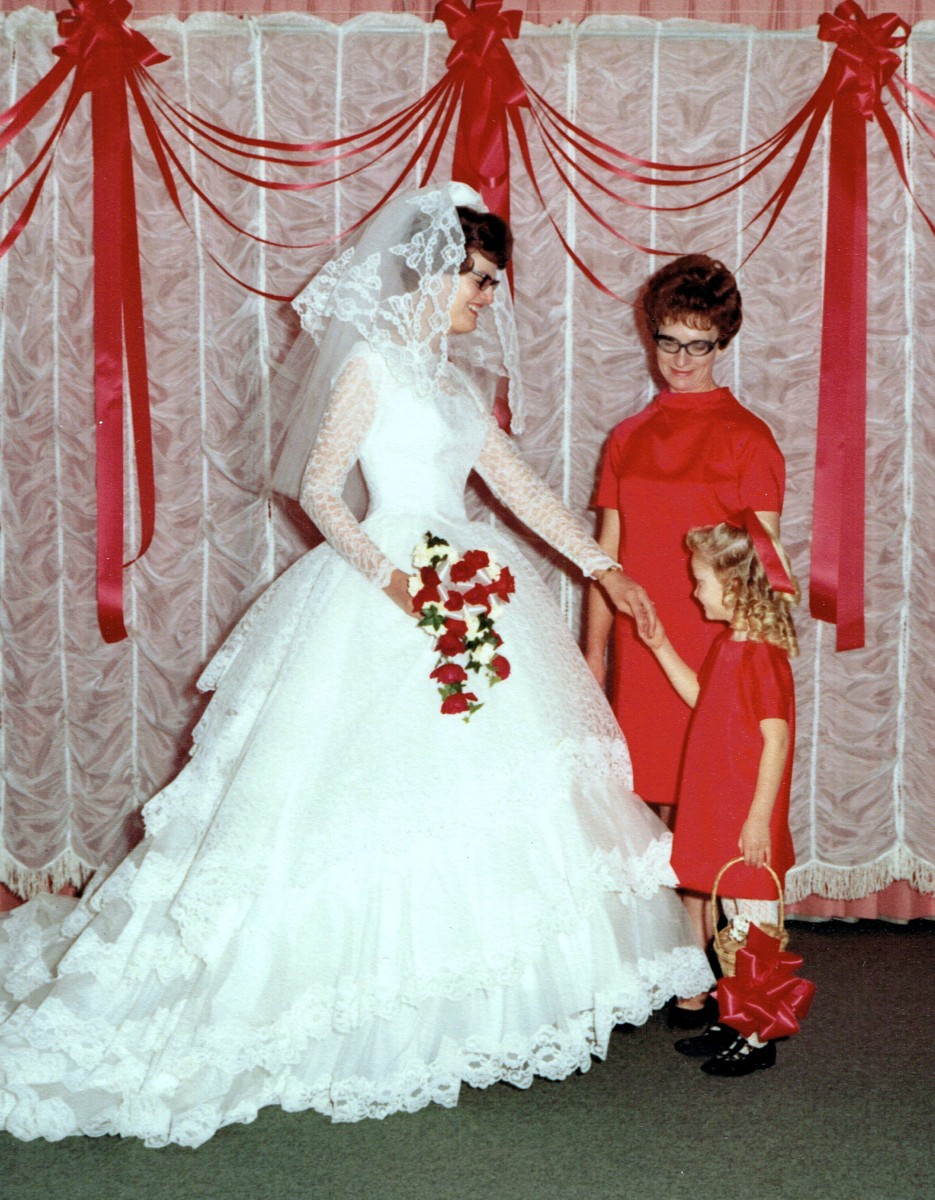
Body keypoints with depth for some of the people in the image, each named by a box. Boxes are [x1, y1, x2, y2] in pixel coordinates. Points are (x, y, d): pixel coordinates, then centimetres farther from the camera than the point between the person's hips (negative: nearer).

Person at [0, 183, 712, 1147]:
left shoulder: (451, 376, 15)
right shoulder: (370, 364, -7)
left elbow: (518, 485, 18)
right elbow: (318, 489, -13)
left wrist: (600, 565, 15)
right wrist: (387, 575, -27)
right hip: (385, 599, -8)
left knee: (470, 793, 7)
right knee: (386, 787, -7)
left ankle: (453, 1003, 17)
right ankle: (380, 1014, 3)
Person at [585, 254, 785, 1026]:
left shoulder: (746, 438, 0)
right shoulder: (628, 439, 15)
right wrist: (593, 653, 14)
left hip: (709, 651, -4)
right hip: (637, 651, 4)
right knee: (642, 809, 5)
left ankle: (695, 986, 5)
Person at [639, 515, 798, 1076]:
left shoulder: (762, 657, -21)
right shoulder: (727, 644, 9)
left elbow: (777, 740, -22)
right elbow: (701, 696, 24)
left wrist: (759, 818, -22)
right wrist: (662, 648, 18)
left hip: (750, 822, -9)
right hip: (718, 813, 9)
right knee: (735, 926, 18)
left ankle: (759, 1039, 11)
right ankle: (735, 1022, 29)